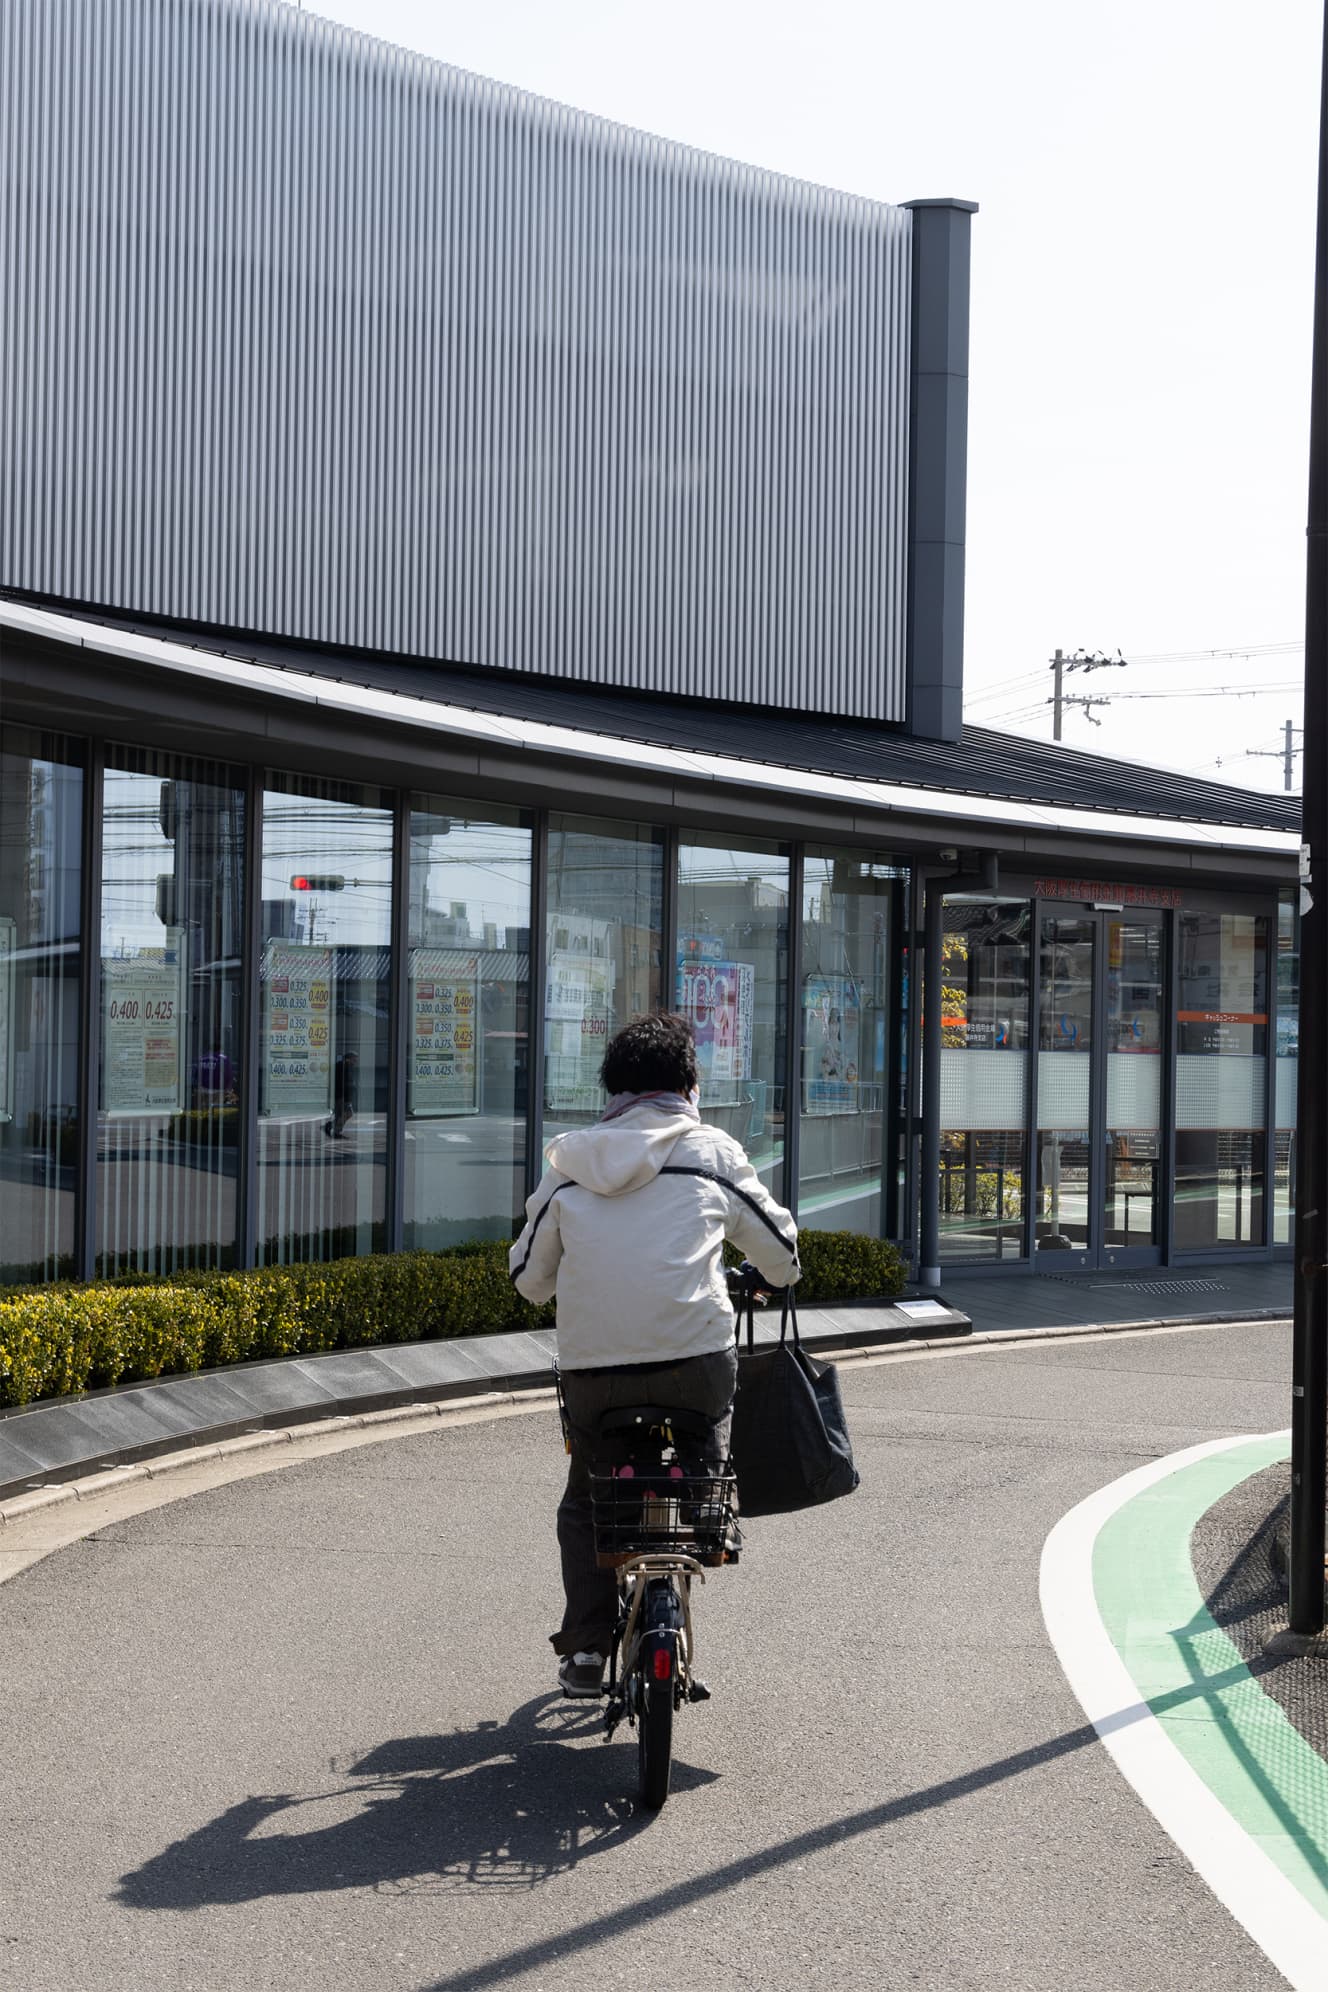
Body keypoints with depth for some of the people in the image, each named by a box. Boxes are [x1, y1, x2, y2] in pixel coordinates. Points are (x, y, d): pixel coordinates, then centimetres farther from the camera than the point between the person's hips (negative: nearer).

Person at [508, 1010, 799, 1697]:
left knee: (584, 1503, 20)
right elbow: (780, 1249, 15)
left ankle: (585, 1649, 15)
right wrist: (777, 1274, 39)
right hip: (693, 1358, -2)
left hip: (591, 1365, 2)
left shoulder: (570, 1161, 12)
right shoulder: (711, 1151, 6)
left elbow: (530, 1277, 18)